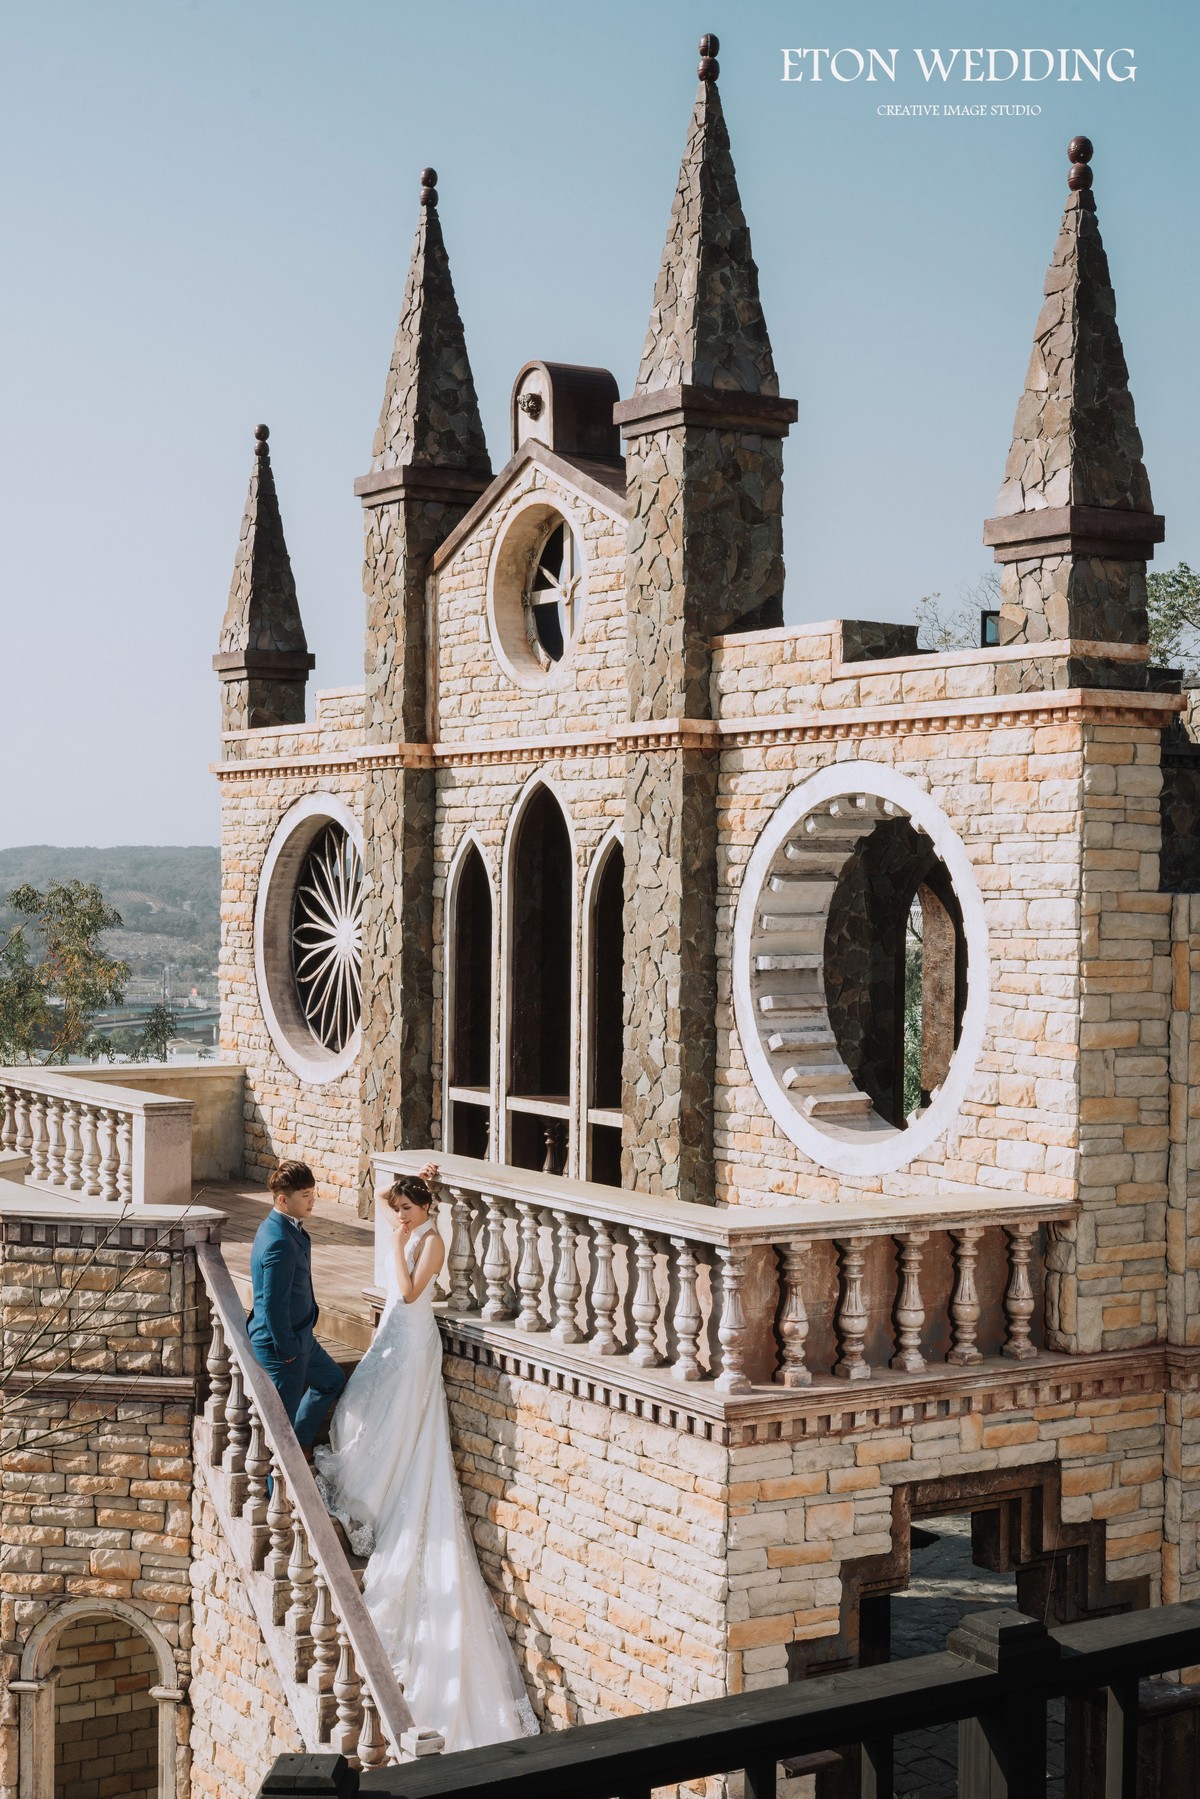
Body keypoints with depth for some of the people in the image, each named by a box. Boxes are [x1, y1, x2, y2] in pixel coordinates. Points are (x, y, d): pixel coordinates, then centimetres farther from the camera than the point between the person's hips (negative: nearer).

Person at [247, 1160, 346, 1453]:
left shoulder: (285, 1227, 2)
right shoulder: (279, 1242, -29)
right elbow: (273, 1304, -26)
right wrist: (287, 1349, -18)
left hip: (298, 1335, 11)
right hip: (281, 1342, -11)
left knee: (331, 1380, 27)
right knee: (282, 1415, 4)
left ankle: (299, 1444, 39)